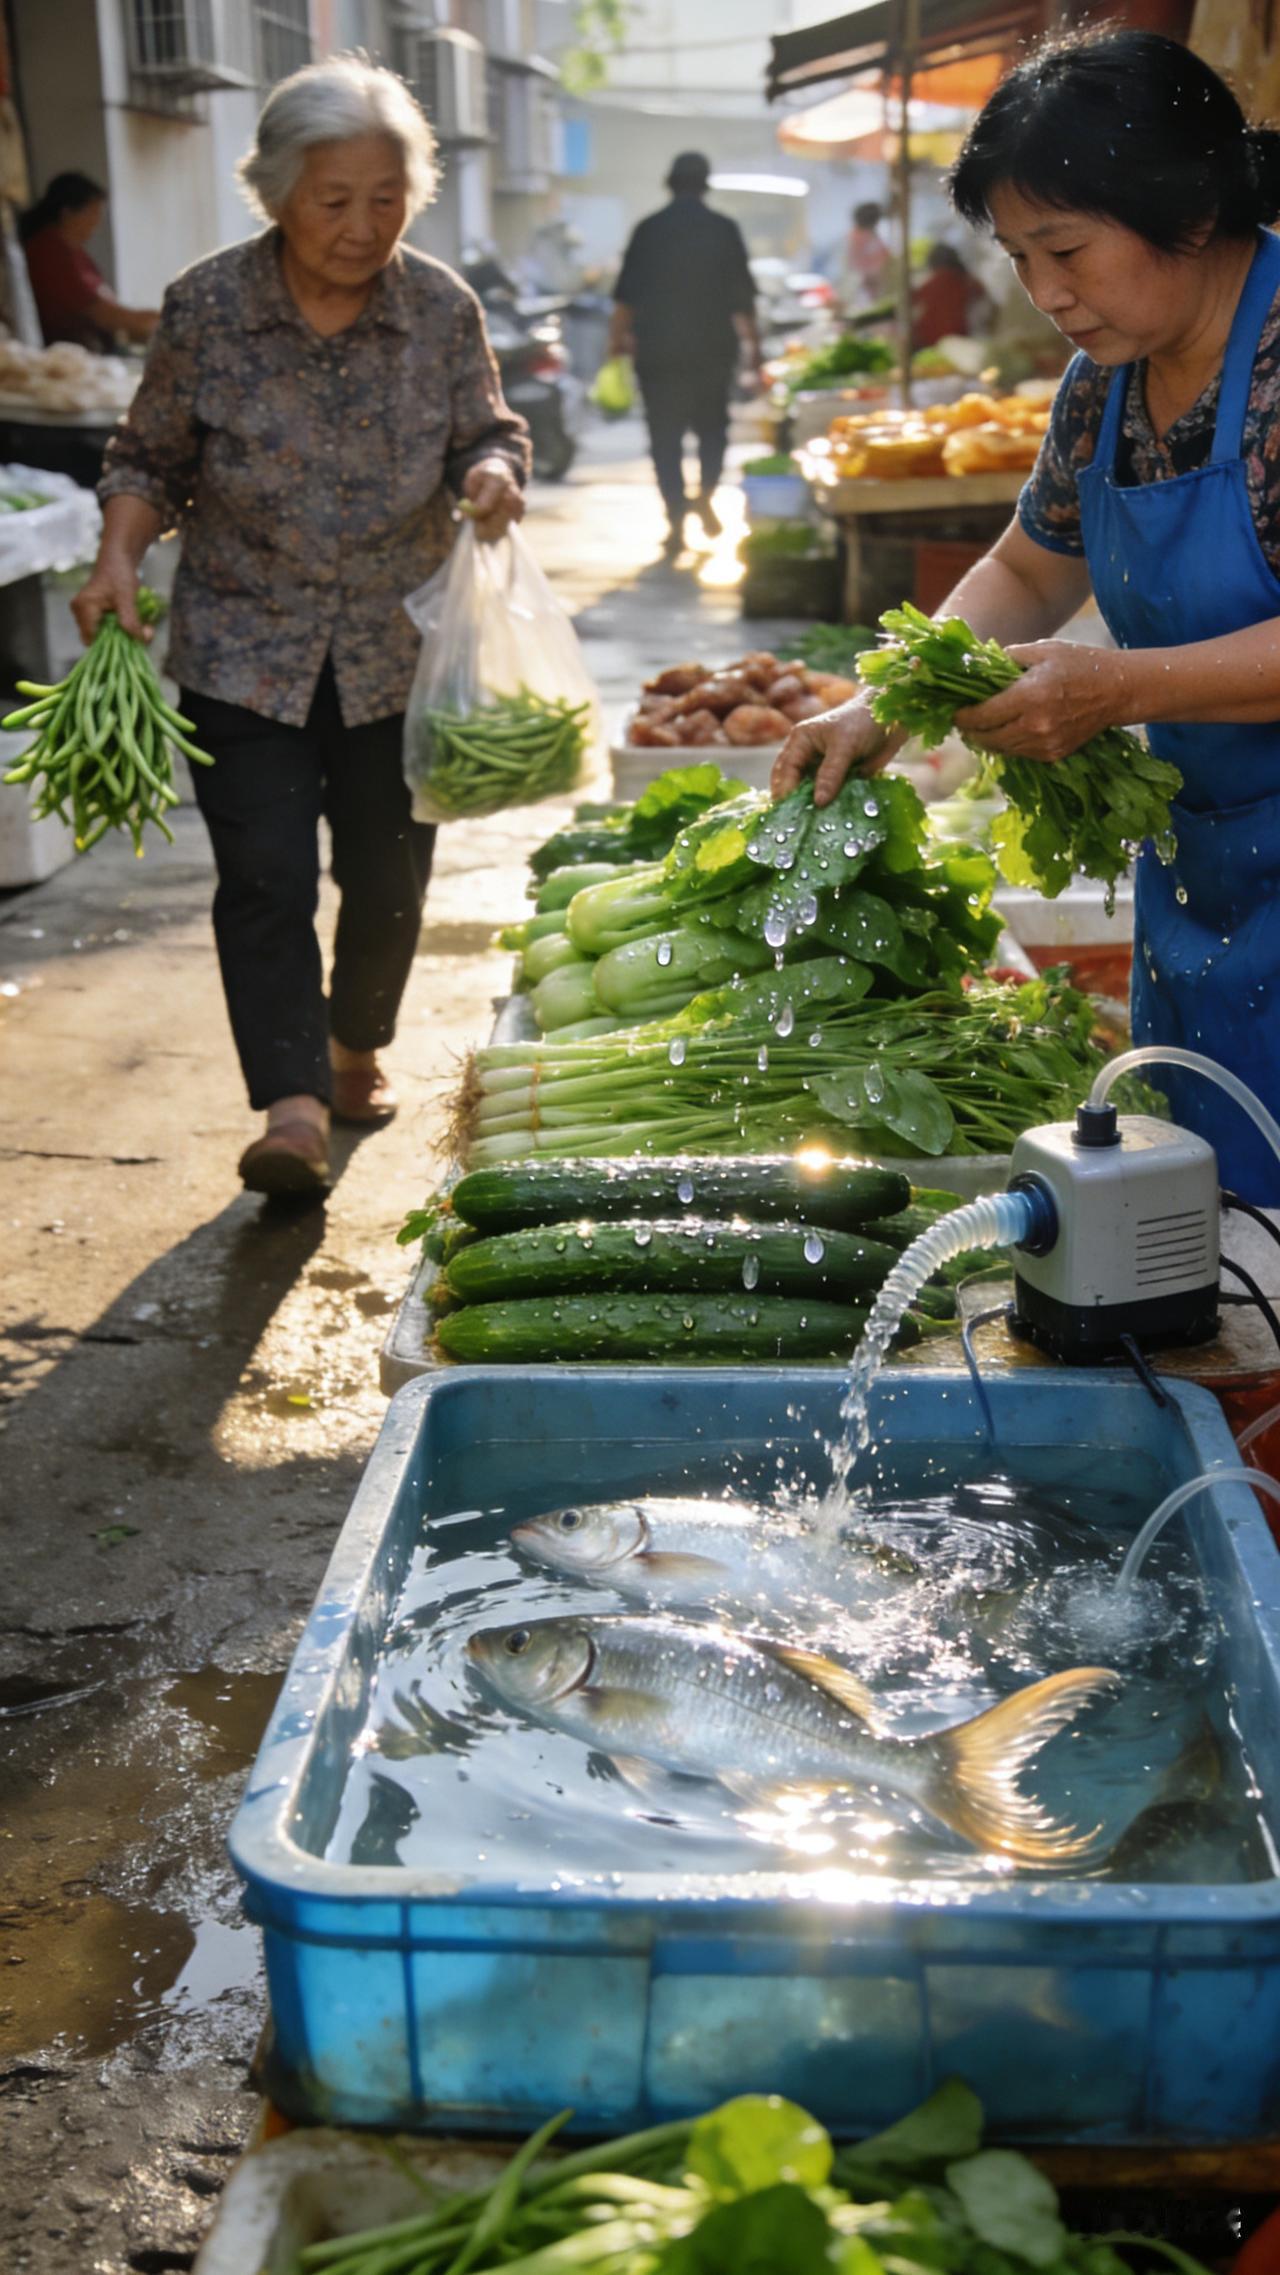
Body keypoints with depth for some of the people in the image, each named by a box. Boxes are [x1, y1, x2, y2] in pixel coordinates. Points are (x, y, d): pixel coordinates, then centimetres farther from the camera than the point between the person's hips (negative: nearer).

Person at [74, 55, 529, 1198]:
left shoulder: (443, 307, -4)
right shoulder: (207, 306, -8)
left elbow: (486, 431, 6)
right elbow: (152, 456, 2)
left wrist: (491, 472, -18)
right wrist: (120, 556, -15)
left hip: (397, 650, 2)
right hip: (243, 647, -2)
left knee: (389, 872, 10)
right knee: (266, 875, -12)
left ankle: (357, 1045, 35)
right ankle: (294, 1104, -11)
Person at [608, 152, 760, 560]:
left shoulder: (648, 230, 1)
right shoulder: (724, 229, 1)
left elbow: (626, 294, 3)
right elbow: (742, 297, 4)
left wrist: (618, 336, 15)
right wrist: (752, 342, 13)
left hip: (658, 349, 0)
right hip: (713, 348, 0)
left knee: (665, 434, 3)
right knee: (712, 425, 18)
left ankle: (676, 522, -3)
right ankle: (706, 493, -2)